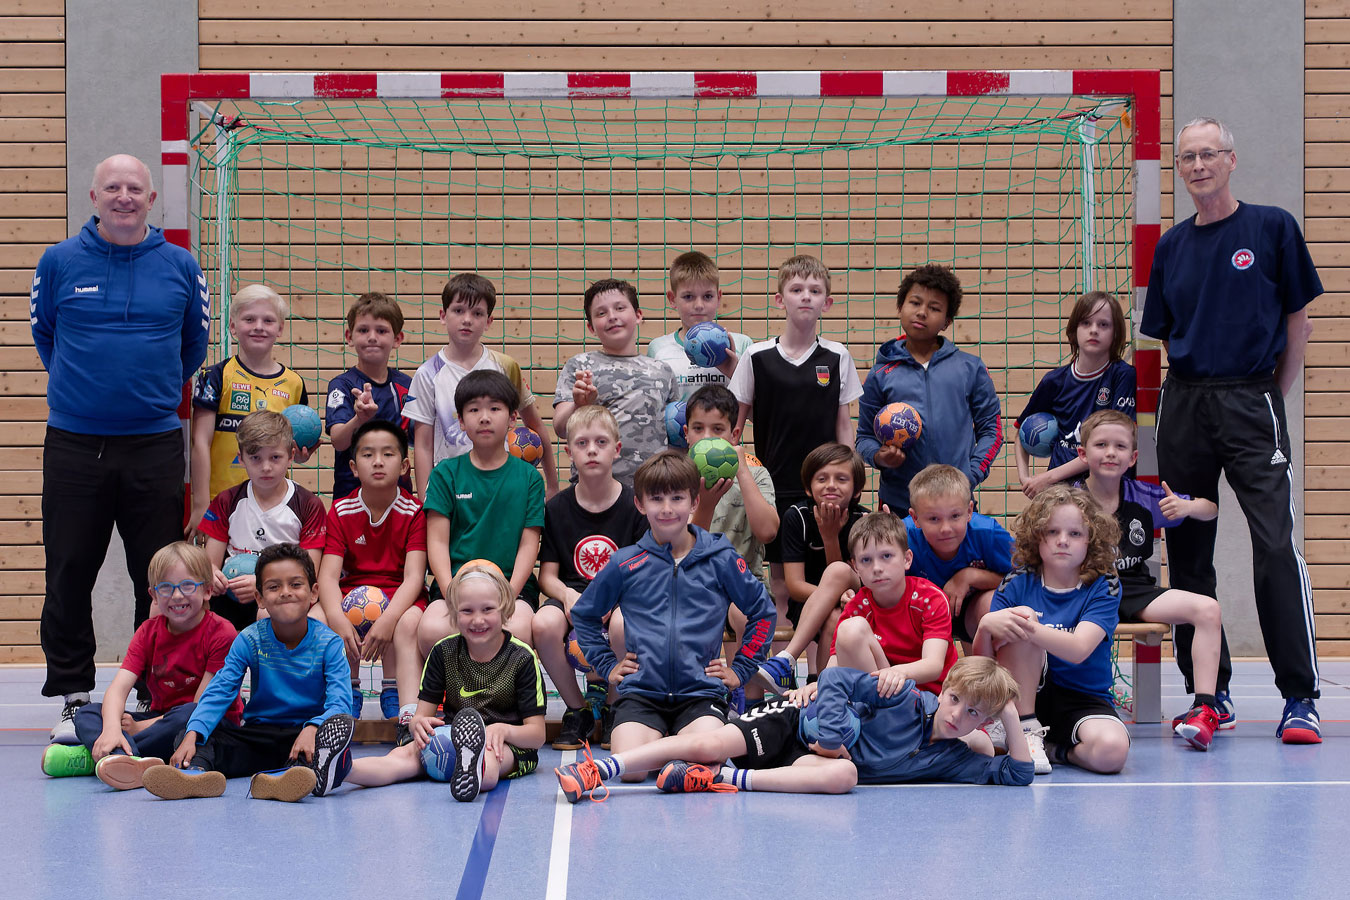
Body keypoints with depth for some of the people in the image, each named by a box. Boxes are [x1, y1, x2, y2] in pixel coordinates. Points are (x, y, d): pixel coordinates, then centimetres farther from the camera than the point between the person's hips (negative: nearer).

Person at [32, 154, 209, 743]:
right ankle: (71, 696, 13)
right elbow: (43, 334, 16)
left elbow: (194, 343, 17)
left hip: (155, 444, 0)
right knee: (68, 577, 3)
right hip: (73, 444, 0)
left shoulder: (180, 266, 4)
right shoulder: (59, 262, 3)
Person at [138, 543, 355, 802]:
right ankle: (196, 772, -52)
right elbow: (219, 691, -11)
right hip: (259, 732, 3)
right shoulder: (250, 640, 0)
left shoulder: (328, 643, -6)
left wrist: (312, 729, -40)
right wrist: (192, 735, -29)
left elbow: (339, 702, -17)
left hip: (304, 734, -3)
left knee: (341, 724, -33)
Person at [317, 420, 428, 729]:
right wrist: (337, 619, -33)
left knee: (408, 622, -37)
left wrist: (387, 619, -34)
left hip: (399, 598, -2)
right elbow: (328, 575, -11)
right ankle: (348, 695, -7)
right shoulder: (340, 512, -2)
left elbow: (414, 576, -16)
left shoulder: (414, 512, -7)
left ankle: (408, 711, -33)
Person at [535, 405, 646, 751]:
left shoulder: (634, 505, -1)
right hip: (573, 593, 2)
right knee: (544, 624, -34)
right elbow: (547, 574, 4)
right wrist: (568, 595, -19)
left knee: (624, 625, -38)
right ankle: (577, 709, -7)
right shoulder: (557, 507, 4)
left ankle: (611, 705, -6)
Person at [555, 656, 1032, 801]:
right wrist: (833, 731, -22)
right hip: (801, 724, -3)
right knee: (710, 743, -27)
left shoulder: (953, 759, 1)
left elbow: (1017, 775, -1)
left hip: (825, 761, 3)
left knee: (844, 775, -36)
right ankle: (598, 769, -26)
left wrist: (1011, 719, -11)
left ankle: (724, 779, -36)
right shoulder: (907, 697, -9)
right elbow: (836, 679, -10)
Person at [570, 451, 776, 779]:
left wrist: (740, 670, 9)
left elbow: (763, 611, 15)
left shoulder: (720, 559, 5)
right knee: (631, 770, -24)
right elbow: (583, 615, 20)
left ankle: (678, 741, 8)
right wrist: (606, 666, 11)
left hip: (701, 691, 0)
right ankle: (656, 740, 10)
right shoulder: (625, 564, 6)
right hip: (641, 691, 0)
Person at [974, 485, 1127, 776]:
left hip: (1085, 699, -1)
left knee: (1110, 751, -35)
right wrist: (986, 626, -30)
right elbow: (983, 659, -7)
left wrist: (1033, 629, -40)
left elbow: (1078, 649, -23)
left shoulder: (1104, 587, -5)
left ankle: (1060, 749, -1)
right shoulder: (1018, 583, -1)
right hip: (1023, 697, 1)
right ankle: (1025, 732, -17)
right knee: (1016, 626, -25)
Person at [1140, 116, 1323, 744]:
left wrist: (1271, 398, 2)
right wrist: (1199, 387, 8)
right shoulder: (1171, 246, 12)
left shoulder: (1272, 227, 2)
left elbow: (1299, 322, 4)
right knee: (1187, 551, 5)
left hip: (1251, 403, -4)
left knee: (1275, 546, -12)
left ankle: (1300, 697, -9)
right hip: (1183, 405, 4)